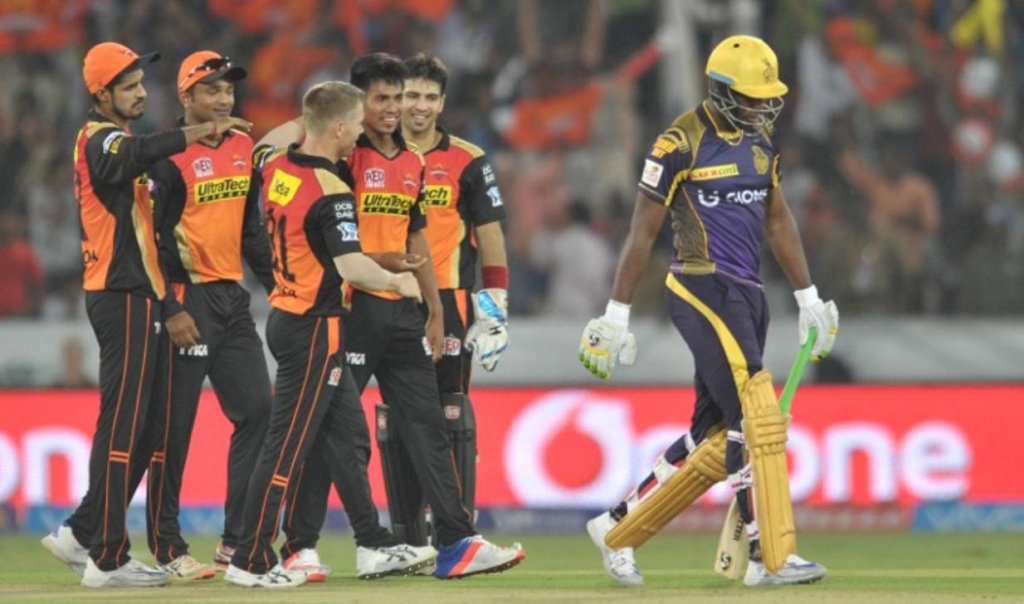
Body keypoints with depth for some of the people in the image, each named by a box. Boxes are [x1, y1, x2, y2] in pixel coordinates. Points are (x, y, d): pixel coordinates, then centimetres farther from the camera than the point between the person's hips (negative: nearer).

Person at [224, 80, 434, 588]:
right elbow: (350, 266, -28)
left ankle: (375, 545, 21)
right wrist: (397, 281, -11)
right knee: (288, 446, -4)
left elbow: (263, 146, 29)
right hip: (314, 329, -9)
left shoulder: (275, 167, 3)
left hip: (285, 315, 9)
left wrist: (304, 118, 27)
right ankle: (251, 561, -1)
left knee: (347, 437, 15)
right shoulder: (331, 192, -21)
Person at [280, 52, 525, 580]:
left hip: (403, 313, 7)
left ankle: (456, 543, 2)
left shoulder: (412, 163, 16)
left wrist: (435, 312, 19)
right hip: (354, 308, -7)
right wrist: (378, 261, -23)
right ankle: (298, 546, 3)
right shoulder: (344, 159, -7)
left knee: (426, 426, 3)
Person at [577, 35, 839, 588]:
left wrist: (808, 297, 20)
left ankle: (618, 529, 19)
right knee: (757, 419, -17)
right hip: (702, 289, -8)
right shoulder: (681, 144, -10)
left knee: (715, 436, 8)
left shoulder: (761, 142, 13)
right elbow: (643, 230, -7)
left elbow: (777, 221, 22)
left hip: (747, 295, 8)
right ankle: (772, 556, -17)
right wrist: (617, 314, -7)